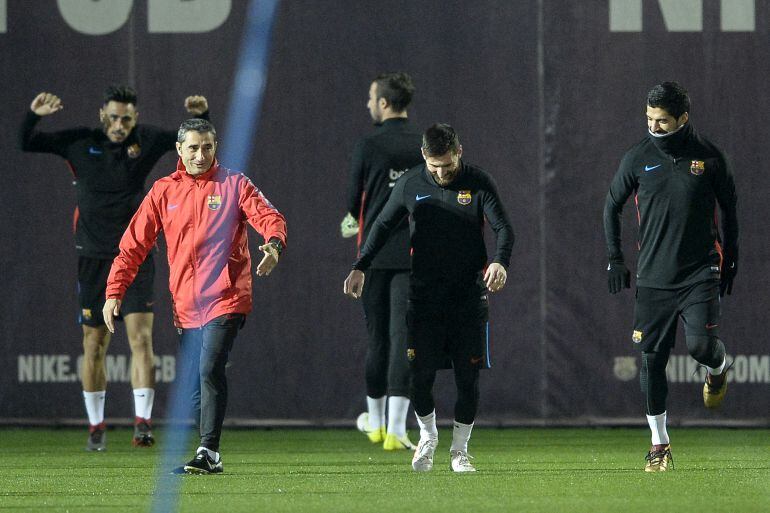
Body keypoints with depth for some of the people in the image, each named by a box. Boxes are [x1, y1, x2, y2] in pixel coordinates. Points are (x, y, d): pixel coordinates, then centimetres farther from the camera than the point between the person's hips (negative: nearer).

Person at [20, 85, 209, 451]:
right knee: (94, 346, 5)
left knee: (141, 337, -13)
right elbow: (24, 144, 2)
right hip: (93, 257, 1)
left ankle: (142, 422, -17)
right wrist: (33, 116, -17)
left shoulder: (146, 141, -1)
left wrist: (200, 116, -14)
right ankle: (96, 427, 17)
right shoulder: (79, 143, -2)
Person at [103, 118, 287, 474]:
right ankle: (208, 457, 16)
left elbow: (268, 216, -8)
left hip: (225, 299, -4)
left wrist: (273, 243, -32)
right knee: (195, 386, 7)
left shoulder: (234, 185, 3)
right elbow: (134, 243, 11)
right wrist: (114, 291, 3)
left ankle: (209, 451, -19)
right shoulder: (164, 191, 10)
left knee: (210, 370, -20)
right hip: (186, 306, 4)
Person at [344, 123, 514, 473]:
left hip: (469, 296, -1)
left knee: (468, 378, 0)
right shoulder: (410, 184, 3)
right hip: (424, 296, 1)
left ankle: (459, 450, 14)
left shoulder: (478, 183, -2)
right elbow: (383, 225, 13)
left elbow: (503, 228, -7)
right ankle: (427, 437, 20)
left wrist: (500, 262, -28)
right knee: (420, 375, -5)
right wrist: (360, 267, 3)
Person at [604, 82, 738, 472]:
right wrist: (615, 259, 7)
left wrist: (729, 260, 10)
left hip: (700, 274, -1)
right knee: (652, 359, -1)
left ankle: (717, 368, 22)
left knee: (700, 344, -16)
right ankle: (659, 444, 9)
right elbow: (612, 206, 12)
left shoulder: (709, 157, -2)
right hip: (653, 276, 1)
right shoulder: (637, 158, -1)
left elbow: (729, 208, 10)